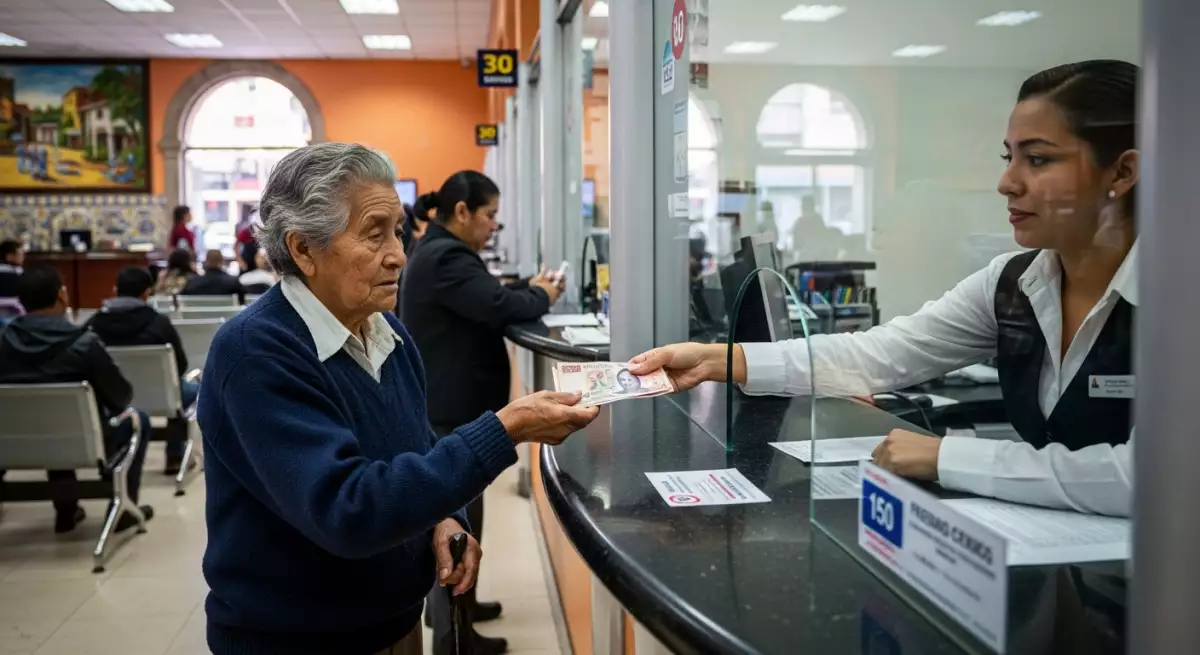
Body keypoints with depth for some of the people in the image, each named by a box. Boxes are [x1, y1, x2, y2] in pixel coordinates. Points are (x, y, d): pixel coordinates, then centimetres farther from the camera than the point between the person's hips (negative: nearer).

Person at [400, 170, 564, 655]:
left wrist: (528, 288, 4)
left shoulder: (439, 251, 14)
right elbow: (500, 308, -28)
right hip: (451, 410, -11)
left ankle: (448, 603, 35)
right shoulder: (446, 258, -21)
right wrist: (542, 296, -10)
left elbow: (485, 300, 18)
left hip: (447, 404, 11)